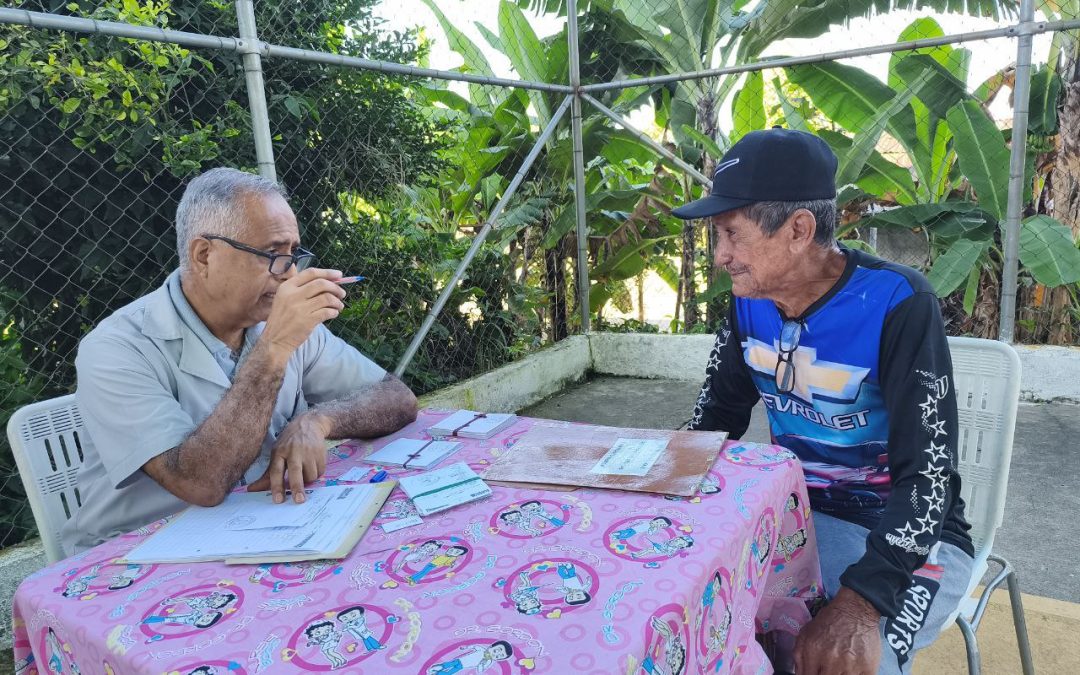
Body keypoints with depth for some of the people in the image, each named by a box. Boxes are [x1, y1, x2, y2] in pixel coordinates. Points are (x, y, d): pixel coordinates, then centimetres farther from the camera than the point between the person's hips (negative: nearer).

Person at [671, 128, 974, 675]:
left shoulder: (896, 304, -22)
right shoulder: (750, 301, -4)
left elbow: (927, 474, -23)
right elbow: (716, 417, 5)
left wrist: (859, 601, -35)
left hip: (905, 536, -5)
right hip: (792, 516, 5)